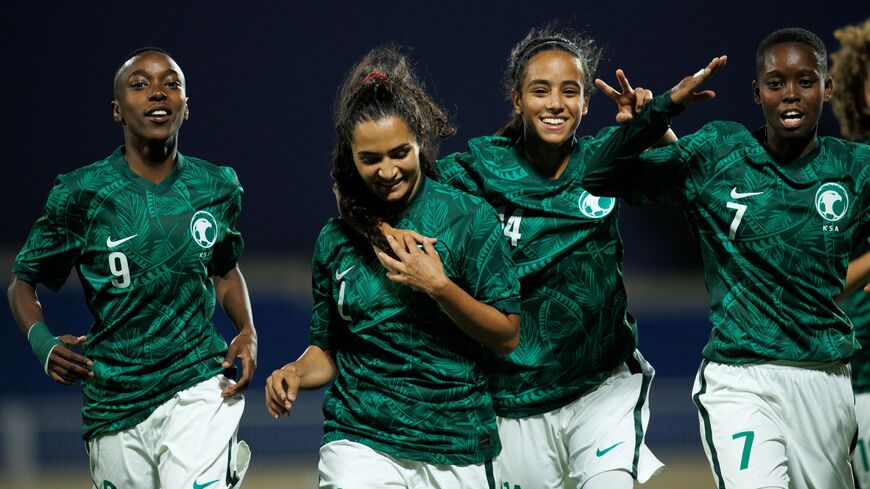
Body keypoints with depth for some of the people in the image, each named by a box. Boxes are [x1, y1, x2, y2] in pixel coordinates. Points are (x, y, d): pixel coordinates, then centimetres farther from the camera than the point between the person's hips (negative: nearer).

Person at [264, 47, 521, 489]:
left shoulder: (469, 217, -2)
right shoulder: (335, 240, 7)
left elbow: (507, 337, -3)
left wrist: (437, 287, -15)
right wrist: (295, 374, -5)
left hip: (457, 451, -1)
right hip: (361, 442, 1)